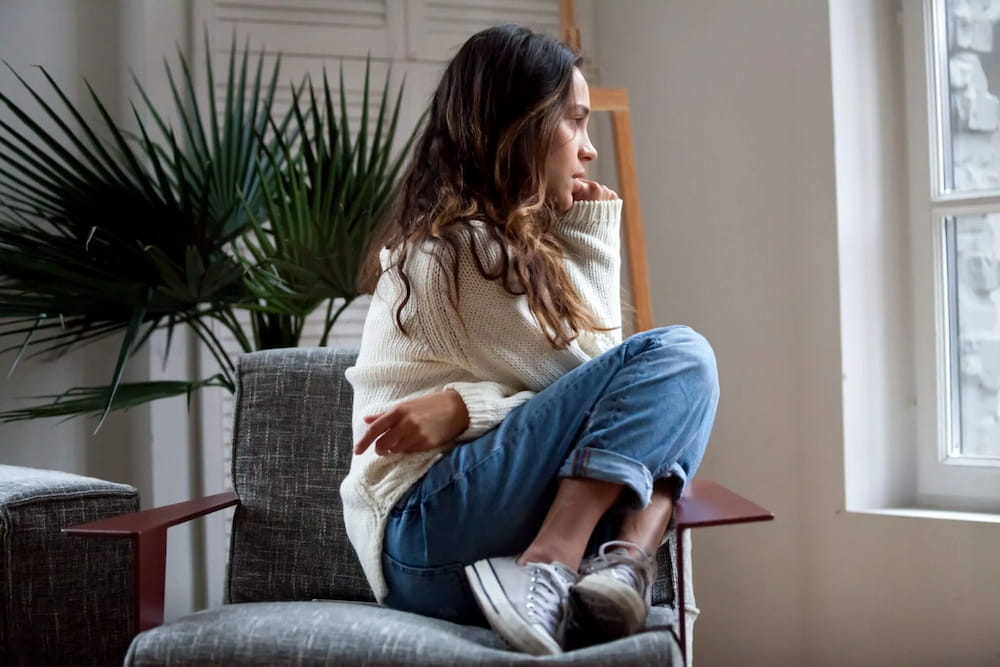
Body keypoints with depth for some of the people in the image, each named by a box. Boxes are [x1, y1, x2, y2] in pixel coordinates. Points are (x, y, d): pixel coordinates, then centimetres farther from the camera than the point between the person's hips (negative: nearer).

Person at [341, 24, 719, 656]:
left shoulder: (502, 238, 19)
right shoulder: (460, 245, -9)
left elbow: (597, 384, 9)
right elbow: (583, 378, -5)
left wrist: (588, 235, 0)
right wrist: (592, 240, 1)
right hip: (427, 536, -9)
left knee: (673, 405, 3)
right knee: (677, 358, -16)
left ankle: (624, 563, -20)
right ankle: (548, 578, -26)